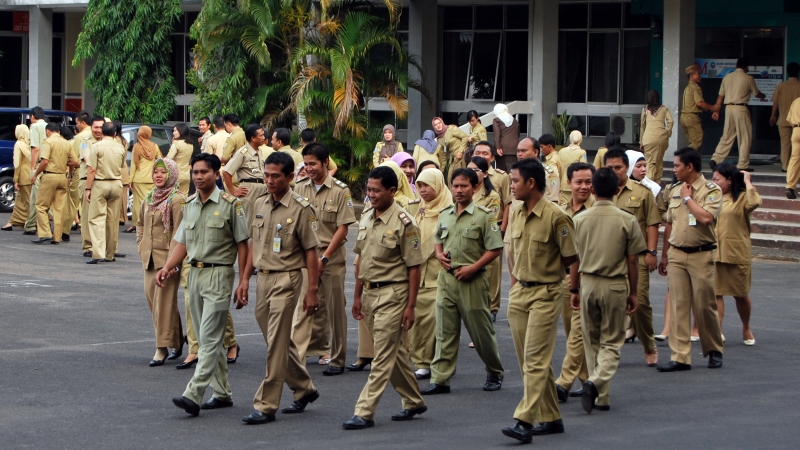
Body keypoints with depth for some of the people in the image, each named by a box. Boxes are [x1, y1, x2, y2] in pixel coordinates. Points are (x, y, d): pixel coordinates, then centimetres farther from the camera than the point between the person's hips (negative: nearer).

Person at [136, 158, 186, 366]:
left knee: (164, 300, -7)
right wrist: (141, 246, 13)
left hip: (167, 257, -8)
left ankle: (162, 347, -3)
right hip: (150, 256, 8)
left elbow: (179, 232, -15)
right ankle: (177, 338, 26)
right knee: (151, 296, 11)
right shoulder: (149, 198, 13)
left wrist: (172, 258, -19)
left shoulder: (177, 200, -12)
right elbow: (140, 223, 26)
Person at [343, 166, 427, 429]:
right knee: (395, 351, 16)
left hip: (392, 293, -8)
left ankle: (364, 412, -8)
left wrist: (410, 306, -14)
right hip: (370, 292, 8)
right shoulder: (366, 219, 9)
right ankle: (413, 402, 29)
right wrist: (357, 296, 15)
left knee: (384, 355, -6)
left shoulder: (403, 223, -13)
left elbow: (413, 267, -12)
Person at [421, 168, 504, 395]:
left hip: (472, 280, -5)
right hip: (446, 279, 5)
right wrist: (439, 254, 2)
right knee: (445, 332, 3)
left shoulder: (484, 215, -8)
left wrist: (473, 268, -17)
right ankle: (440, 379, 4)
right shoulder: (444, 215, 10)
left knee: (481, 331, 5)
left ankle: (495, 373, 24)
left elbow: (495, 249, -9)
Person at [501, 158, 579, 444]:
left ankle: (524, 421, -16)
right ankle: (551, 418, 18)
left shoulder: (555, 217, -14)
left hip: (545, 294, -8)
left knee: (535, 360, -11)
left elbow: (573, 259, -7)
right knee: (527, 361, 9)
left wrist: (574, 290, -1)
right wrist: (514, 292, 17)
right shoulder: (516, 214, 8)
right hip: (519, 292, 8)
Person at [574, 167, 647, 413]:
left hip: (588, 283, 2)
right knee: (611, 342, 6)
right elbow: (633, 261, -3)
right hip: (615, 285, -2)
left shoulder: (580, 219, -1)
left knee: (592, 341, 14)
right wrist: (633, 293, 7)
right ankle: (597, 382, -18)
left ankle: (601, 397, 16)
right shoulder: (627, 221, -7)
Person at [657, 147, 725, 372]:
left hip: (701, 255, -5)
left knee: (705, 305, 1)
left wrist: (688, 198, -12)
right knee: (677, 306, 1)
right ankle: (680, 357, 1)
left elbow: (706, 217, -24)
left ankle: (714, 351, 19)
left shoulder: (712, 190, -7)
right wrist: (664, 255, 17)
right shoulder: (675, 190, 11)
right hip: (676, 254, 5)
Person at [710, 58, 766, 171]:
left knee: (727, 136, 11)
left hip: (729, 108, 5)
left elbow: (721, 96, 10)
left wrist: (716, 111, 16)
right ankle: (743, 164, 3)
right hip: (741, 109, -5)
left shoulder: (727, 77, 10)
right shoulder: (748, 78, -3)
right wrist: (763, 96, 32)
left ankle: (715, 159, 0)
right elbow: (756, 94, 9)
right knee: (745, 137, 4)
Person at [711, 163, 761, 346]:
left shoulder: (741, 198, -3)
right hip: (713, 253, 4)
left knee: (741, 295, 8)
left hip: (736, 254, -4)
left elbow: (754, 203, -26)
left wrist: (747, 182, -17)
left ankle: (746, 329, 28)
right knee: (715, 294, -2)